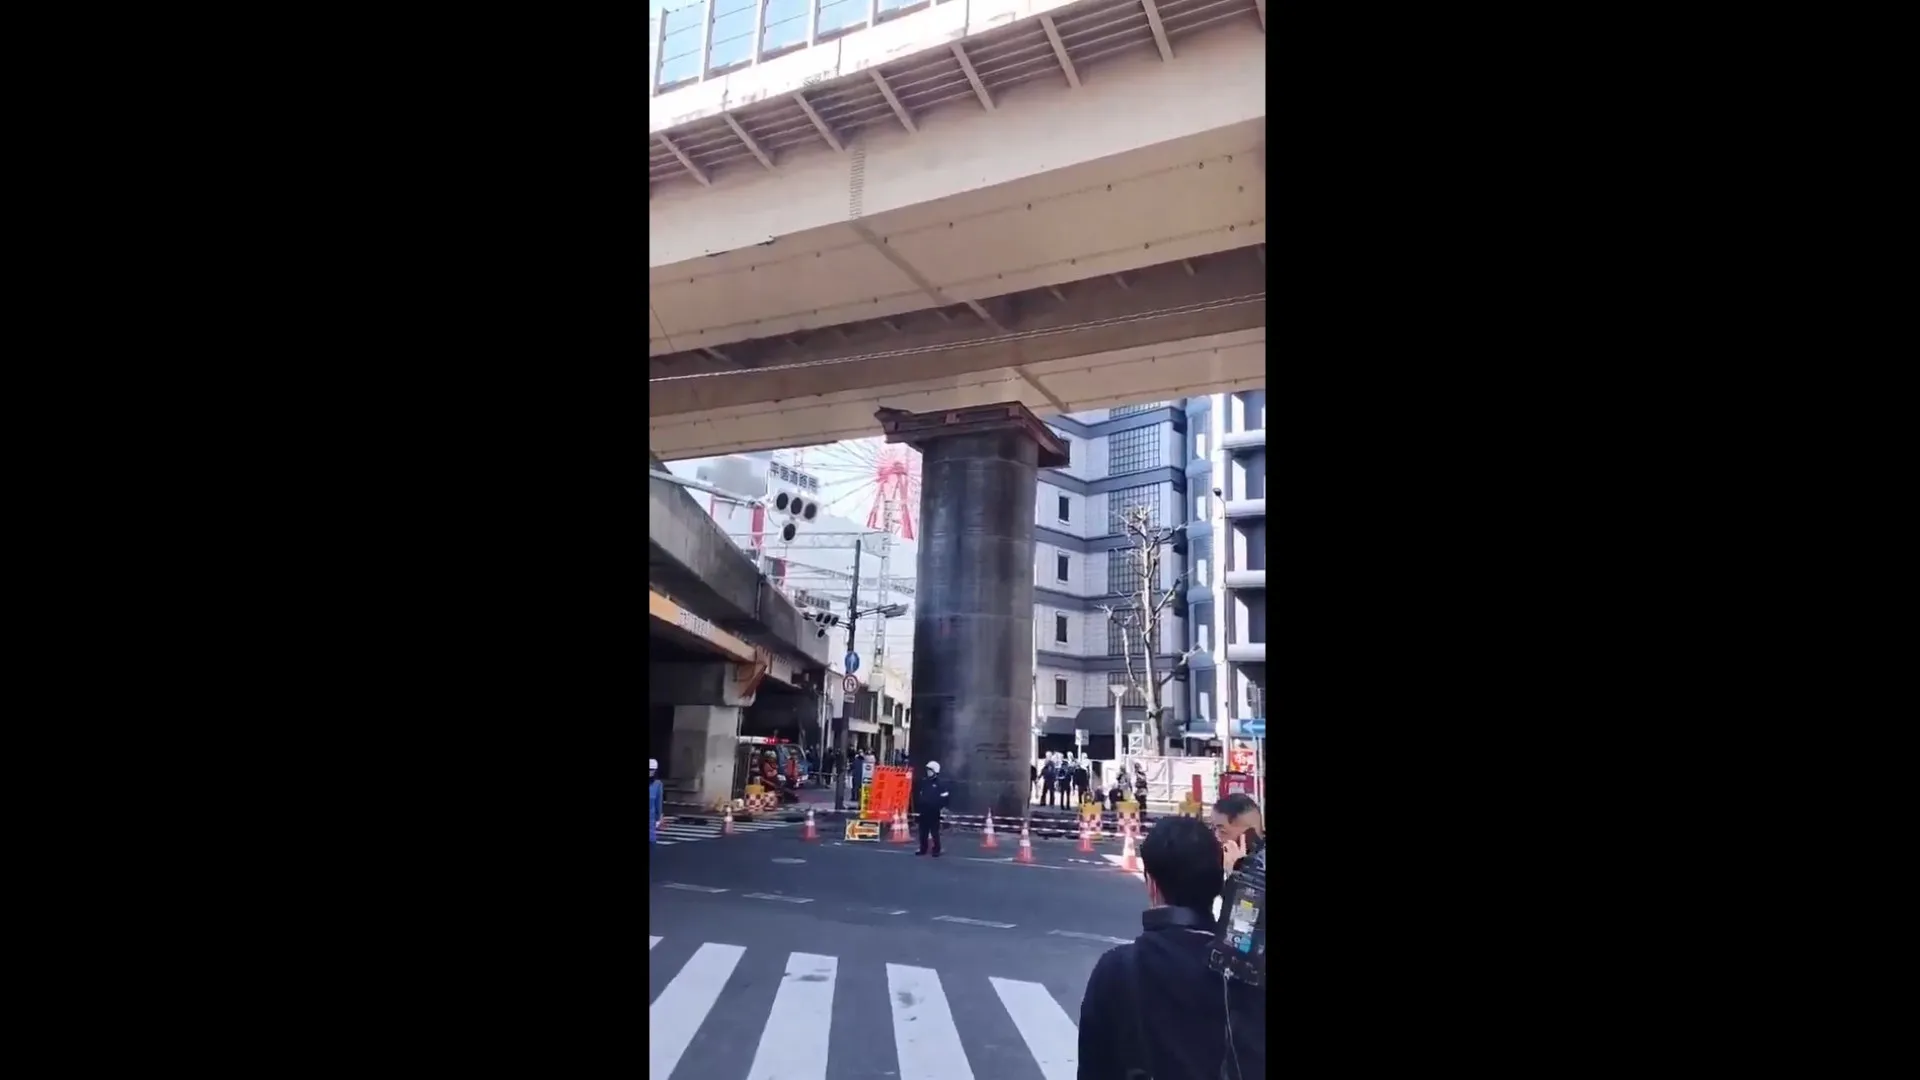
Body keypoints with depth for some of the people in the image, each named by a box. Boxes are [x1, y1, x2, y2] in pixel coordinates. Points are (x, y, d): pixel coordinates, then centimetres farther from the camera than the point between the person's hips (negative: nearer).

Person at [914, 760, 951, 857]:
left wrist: (941, 806, -12)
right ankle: (923, 849, 20)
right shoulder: (924, 782, 12)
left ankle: (936, 850, 2)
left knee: (934, 831, -4)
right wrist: (918, 805, 14)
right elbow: (919, 794, 22)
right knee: (923, 831, 10)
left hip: (934, 811, -6)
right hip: (924, 810, 6)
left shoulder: (941, 782, -7)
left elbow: (946, 795, -9)